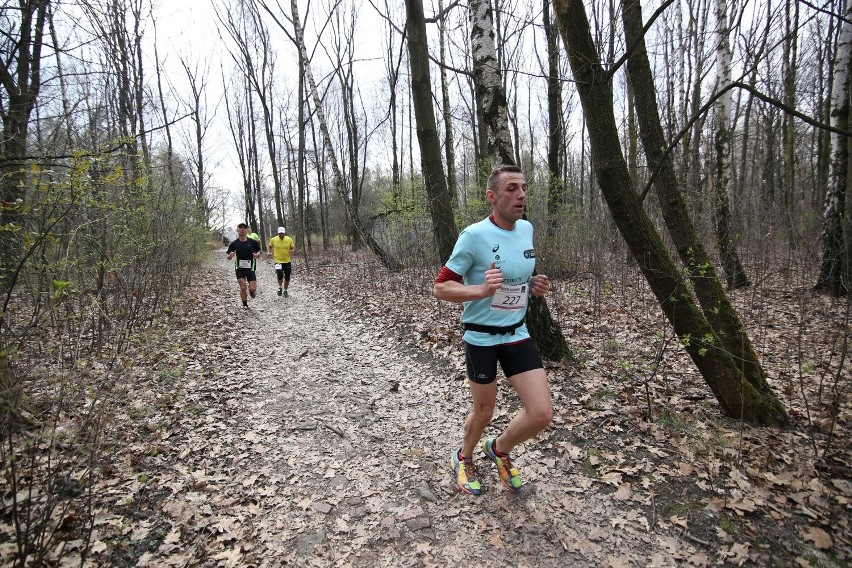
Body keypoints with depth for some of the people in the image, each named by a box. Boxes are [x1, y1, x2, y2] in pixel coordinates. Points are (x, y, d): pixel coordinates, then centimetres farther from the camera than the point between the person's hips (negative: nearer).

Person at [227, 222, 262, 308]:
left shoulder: (253, 242, -4)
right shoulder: (234, 244, -3)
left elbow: (258, 252, 9)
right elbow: (228, 257, 2)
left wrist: (257, 255, -14)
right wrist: (231, 255, -21)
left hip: (250, 268, 0)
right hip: (239, 269, 0)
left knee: (253, 289, -6)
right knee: (243, 288, -7)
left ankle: (252, 291, 33)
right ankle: (245, 305, 13)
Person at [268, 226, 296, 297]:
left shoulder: (289, 239, -5)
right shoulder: (273, 240, -5)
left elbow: (293, 247, 7)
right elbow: (270, 246, 14)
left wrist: (292, 251, -14)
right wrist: (271, 253, 1)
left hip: (287, 261, 2)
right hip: (278, 261, -2)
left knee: (287, 278, 8)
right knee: (280, 275, -21)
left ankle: (285, 291, 30)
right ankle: (280, 287, 9)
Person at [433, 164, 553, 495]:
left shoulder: (527, 228, 2)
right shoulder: (474, 235, -18)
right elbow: (440, 287, -15)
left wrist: (532, 285, -1)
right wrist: (482, 290, -31)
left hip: (518, 335, 5)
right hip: (481, 338, -5)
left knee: (542, 414, 0)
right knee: (484, 412, 12)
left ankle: (499, 449, 31)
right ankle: (464, 458, 46)